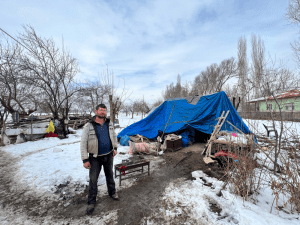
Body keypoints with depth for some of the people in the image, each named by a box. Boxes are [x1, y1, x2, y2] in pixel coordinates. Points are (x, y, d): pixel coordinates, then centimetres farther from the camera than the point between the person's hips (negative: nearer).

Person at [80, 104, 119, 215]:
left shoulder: (109, 124, -1)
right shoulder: (88, 126, -15)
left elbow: (114, 136, 14)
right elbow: (83, 144, -12)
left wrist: (115, 148, 11)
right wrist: (85, 160, -13)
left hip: (109, 155, 4)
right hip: (95, 158, -3)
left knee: (110, 175, 21)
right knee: (93, 180, 7)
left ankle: (112, 192, 45)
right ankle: (91, 202, 30)